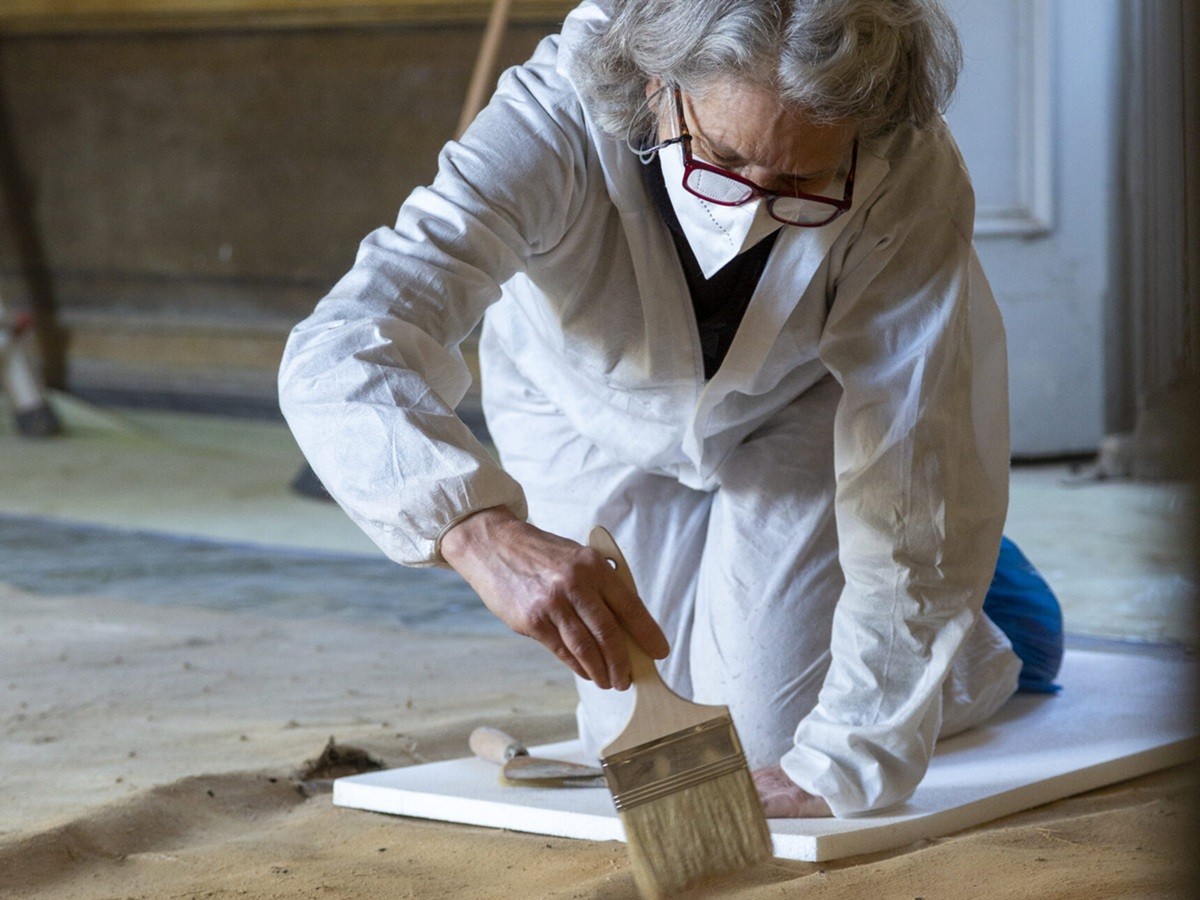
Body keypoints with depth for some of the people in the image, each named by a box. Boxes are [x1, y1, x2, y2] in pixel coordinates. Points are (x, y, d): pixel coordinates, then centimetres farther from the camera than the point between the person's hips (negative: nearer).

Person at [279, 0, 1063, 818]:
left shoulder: (914, 179, -39)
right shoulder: (554, 128, -42)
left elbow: (907, 472, -34)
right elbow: (341, 358, -52)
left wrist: (843, 763, -35)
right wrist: (480, 528, -71)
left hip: (799, 408, -1)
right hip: (597, 416, 1)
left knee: (771, 725, -6)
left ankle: (978, 588, 23)